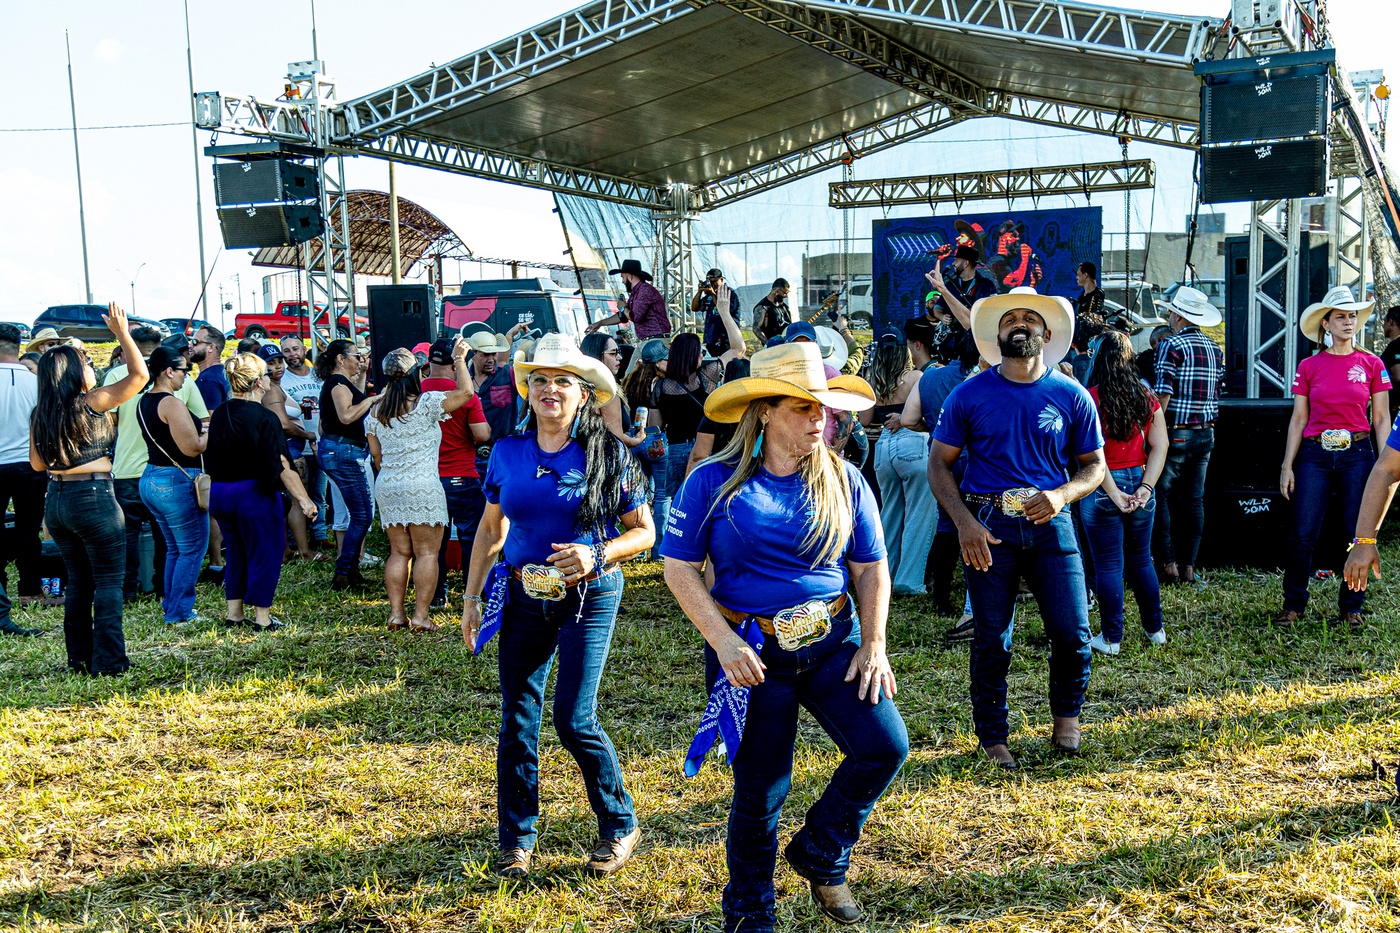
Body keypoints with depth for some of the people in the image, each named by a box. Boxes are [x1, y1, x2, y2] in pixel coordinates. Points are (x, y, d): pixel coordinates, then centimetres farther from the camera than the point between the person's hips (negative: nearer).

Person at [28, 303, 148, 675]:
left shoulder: (40, 414, 5)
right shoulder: (91, 403, -12)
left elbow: (38, 463, 13)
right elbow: (139, 374, -8)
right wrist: (121, 333, -2)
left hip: (55, 500, 6)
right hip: (93, 498, -6)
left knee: (77, 581, 16)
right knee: (108, 581, 1)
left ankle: (79, 657, 20)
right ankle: (109, 660, 0)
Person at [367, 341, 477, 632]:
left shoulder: (376, 413, 7)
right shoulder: (426, 404, -9)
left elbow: (376, 456, 13)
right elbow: (466, 391, -9)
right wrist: (459, 360, 5)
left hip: (387, 489, 5)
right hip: (423, 488, -5)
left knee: (399, 551, 11)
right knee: (426, 553, 1)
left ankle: (396, 614, 9)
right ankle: (420, 616, 0)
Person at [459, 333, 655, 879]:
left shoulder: (607, 455, -7)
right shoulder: (508, 454, 3)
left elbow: (644, 531, -2)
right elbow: (490, 530, 13)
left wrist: (595, 554, -19)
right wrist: (472, 598, 9)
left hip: (589, 598, -4)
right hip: (524, 597, 4)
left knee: (575, 720, -7)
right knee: (516, 720, 6)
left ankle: (620, 827, 15)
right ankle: (516, 838, 22)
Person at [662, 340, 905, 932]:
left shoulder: (842, 480, 1)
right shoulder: (715, 482, -7)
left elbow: (871, 569, 7)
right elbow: (679, 567, -6)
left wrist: (874, 645, -3)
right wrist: (724, 643, -15)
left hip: (834, 642, 3)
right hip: (755, 654, -3)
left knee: (886, 747, -13)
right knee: (760, 788, 5)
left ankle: (819, 854, 14)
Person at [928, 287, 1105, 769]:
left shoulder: (1071, 396, 3)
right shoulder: (969, 395, 1)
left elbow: (1095, 465, 10)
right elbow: (939, 463, 4)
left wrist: (1062, 494, -11)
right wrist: (964, 522, -8)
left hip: (1050, 524, 1)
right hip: (988, 525, -1)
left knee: (1072, 632, -4)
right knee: (992, 640, 3)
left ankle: (1066, 716, 25)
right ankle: (992, 740, 20)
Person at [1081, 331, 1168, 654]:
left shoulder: (1090, 399, -12)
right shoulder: (1146, 397, 3)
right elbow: (1159, 446, 0)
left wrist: (1113, 493, -13)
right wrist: (1145, 487, -4)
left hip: (1102, 489, -5)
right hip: (1140, 483, 5)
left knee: (1108, 566, 3)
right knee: (1141, 560, 18)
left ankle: (1111, 638, 11)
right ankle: (1155, 629, 28)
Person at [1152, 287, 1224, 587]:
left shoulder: (1171, 346, -11)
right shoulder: (1215, 348, 10)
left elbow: (1163, 394, -17)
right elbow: (1216, 394, 15)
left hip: (1176, 434, -6)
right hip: (1206, 434, 7)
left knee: (1162, 497, 1)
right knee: (1195, 499, 8)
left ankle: (1169, 563, -1)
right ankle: (1188, 565, 11)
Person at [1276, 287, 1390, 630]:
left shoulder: (1372, 365, 3)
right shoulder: (1309, 367, 3)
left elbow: (1381, 419, 5)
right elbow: (1298, 419, 5)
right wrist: (1287, 465, 1)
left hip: (1358, 456, 0)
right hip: (1315, 456, 0)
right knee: (1304, 536, -3)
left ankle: (1352, 607, 19)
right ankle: (1293, 604, 12)